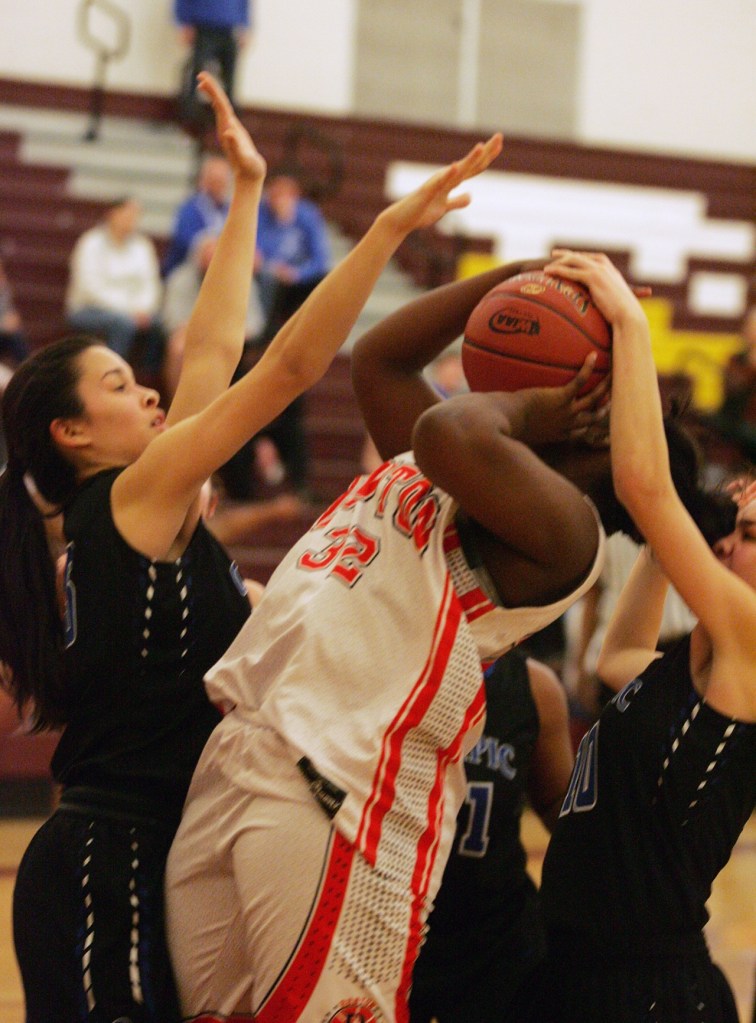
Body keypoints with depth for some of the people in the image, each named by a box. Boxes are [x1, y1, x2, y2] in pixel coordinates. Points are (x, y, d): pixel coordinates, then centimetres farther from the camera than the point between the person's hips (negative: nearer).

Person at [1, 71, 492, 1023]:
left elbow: (215, 350, 20)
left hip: (130, 863, 9)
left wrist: (247, 191, 24)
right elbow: (289, 366, -14)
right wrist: (393, 225, -14)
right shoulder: (134, 499, -8)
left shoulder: (125, 514, 14)